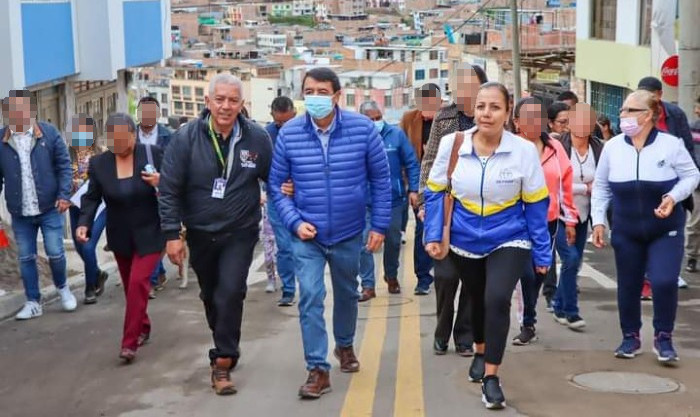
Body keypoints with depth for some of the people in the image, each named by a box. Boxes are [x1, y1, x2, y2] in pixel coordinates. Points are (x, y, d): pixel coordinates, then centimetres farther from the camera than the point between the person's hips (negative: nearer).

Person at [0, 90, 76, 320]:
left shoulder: (49, 133, -6)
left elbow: (64, 166, -2)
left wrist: (64, 195, -10)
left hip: (49, 208, -2)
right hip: (20, 213, 2)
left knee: (55, 253, 2)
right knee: (26, 258, 9)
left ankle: (62, 288, 30)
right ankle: (33, 302, 22)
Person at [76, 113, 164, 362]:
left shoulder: (153, 154, -12)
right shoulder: (98, 163, -4)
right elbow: (92, 196, 1)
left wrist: (160, 183, -26)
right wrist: (84, 223, -15)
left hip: (149, 234, -4)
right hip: (120, 237, 4)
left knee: (138, 283, -13)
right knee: (131, 286, 15)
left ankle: (130, 342, -7)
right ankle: (143, 329, 35)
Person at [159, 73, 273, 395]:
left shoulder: (257, 138, -10)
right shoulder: (186, 137, -13)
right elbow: (169, 189, -10)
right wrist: (172, 234, -13)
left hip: (239, 233, -1)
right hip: (200, 234, 2)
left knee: (230, 294, -14)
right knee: (211, 296, 17)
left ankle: (222, 362, -2)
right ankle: (226, 349, 41)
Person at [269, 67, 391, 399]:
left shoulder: (363, 129, -11)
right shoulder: (288, 133, -9)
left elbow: (381, 180, -3)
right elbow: (276, 184, -1)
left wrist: (380, 225, -4)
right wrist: (294, 222, -13)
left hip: (348, 233, 1)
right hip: (307, 235, -1)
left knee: (346, 293, 20)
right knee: (310, 297, -11)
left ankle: (345, 346, 45)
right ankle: (318, 370, -2)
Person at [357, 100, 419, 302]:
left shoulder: (396, 134, -3)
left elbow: (411, 164, 2)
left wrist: (413, 189, -3)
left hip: (394, 199, 2)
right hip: (365, 202, -1)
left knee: (393, 241, 16)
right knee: (364, 243, -7)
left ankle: (391, 276, 39)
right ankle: (368, 286, 2)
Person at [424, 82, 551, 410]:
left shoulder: (525, 150, -17)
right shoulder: (452, 144, -14)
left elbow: (536, 205, -8)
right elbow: (435, 191, -2)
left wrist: (542, 252, -4)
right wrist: (433, 235, -7)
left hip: (509, 241, -2)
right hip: (465, 241, 3)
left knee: (497, 299, -22)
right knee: (478, 301, 21)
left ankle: (491, 377, -7)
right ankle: (480, 352, 51)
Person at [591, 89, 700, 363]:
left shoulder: (670, 145, -12)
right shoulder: (612, 147, -4)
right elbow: (601, 186, 5)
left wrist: (674, 197, -20)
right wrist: (598, 220, 0)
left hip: (666, 230, -3)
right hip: (626, 231, 3)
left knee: (664, 282, -13)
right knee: (628, 285, 9)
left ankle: (663, 338, 8)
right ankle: (631, 337, 27)